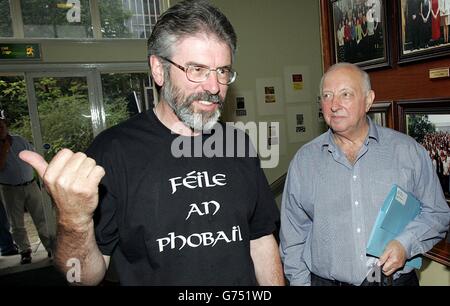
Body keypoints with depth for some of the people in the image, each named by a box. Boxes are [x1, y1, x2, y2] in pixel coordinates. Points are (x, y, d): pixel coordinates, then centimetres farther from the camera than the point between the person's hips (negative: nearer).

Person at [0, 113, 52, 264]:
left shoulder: (20, 140, 5)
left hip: (31, 185, 2)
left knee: (41, 219, 3)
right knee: (17, 224, 7)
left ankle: (50, 247, 12)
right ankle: (25, 252, 19)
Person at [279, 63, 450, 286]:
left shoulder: (409, 151, -3)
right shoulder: (303, 161, -3)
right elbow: (293, 235, 1)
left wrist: (406, 244, -13)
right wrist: (300, 281, -2)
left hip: (398, 278, 0)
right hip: (326, 280, 0)